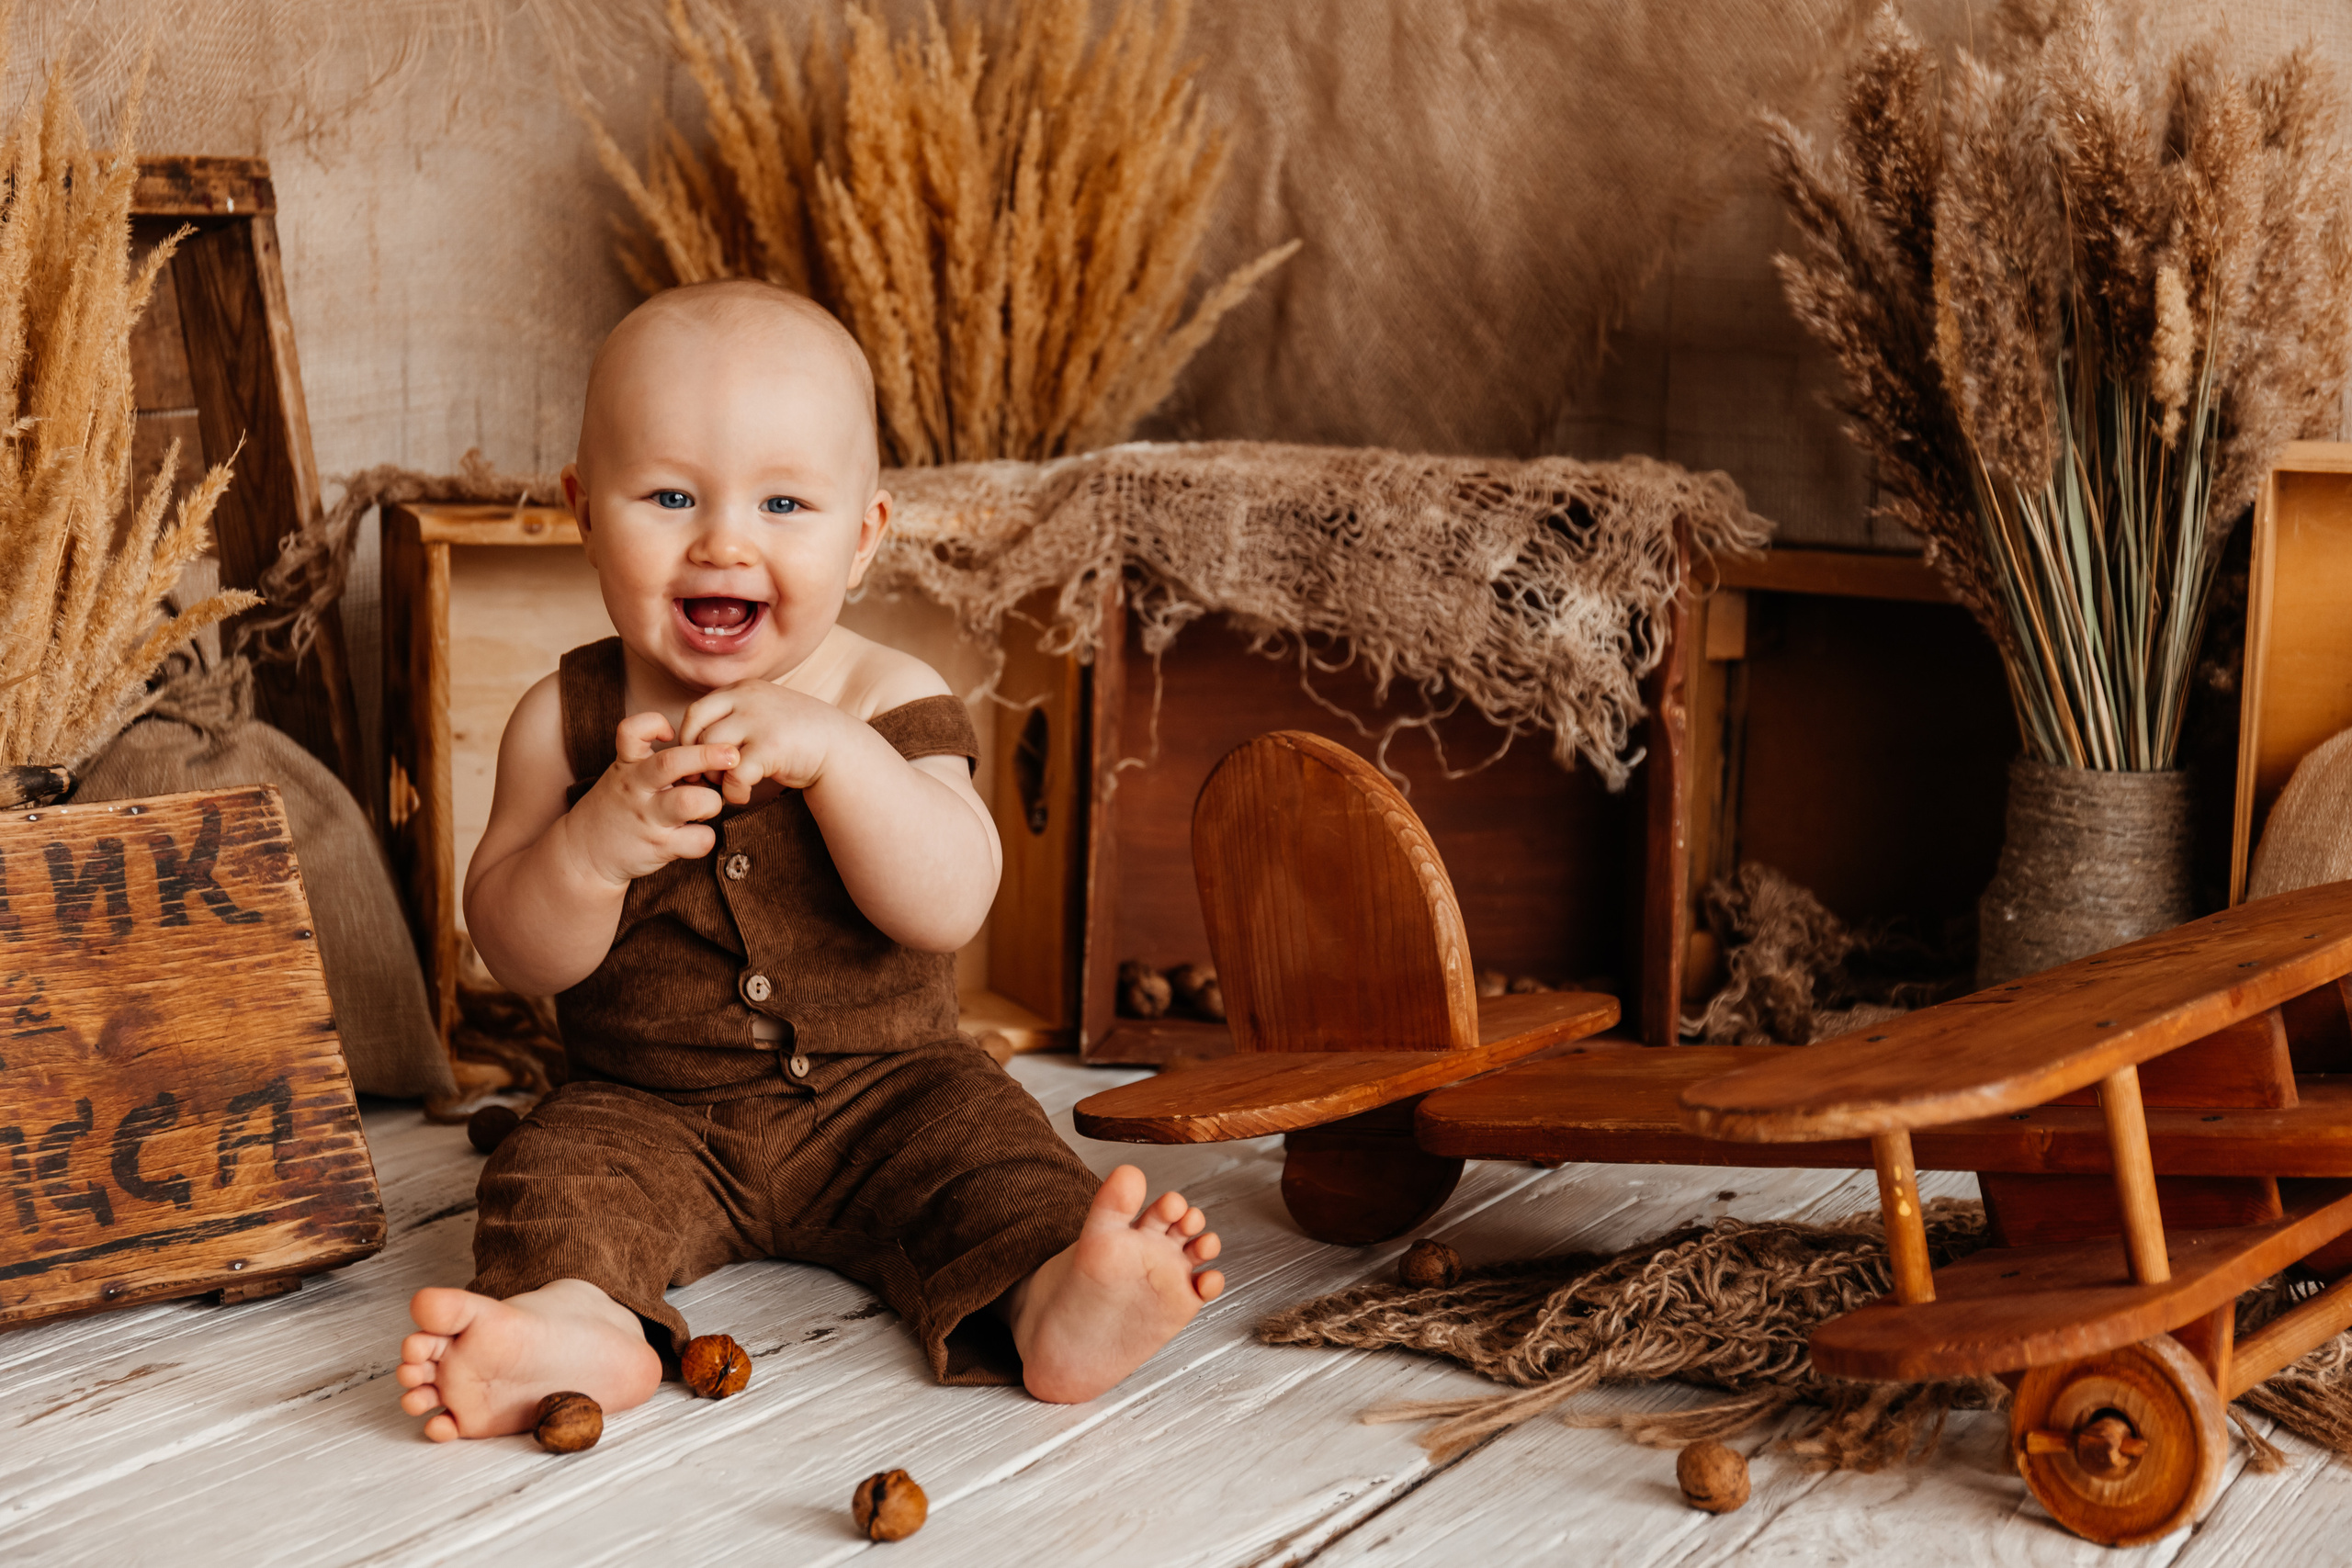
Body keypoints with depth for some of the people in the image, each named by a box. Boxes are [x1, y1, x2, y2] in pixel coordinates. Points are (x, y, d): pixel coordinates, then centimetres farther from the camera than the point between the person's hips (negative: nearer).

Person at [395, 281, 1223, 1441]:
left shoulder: (887, 702, -6)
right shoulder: (569, 720, -3)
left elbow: (950, 907, -21)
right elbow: (518, 954, -8)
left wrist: (833, 750, -34)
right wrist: (592, 846, -29)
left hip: (881, 1092, 0)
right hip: (648, 1111, 1)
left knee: (987, 1152, -24)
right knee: (555, 1174, -25)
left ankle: (1052, 1300, -47)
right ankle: (578, 1321, -50)